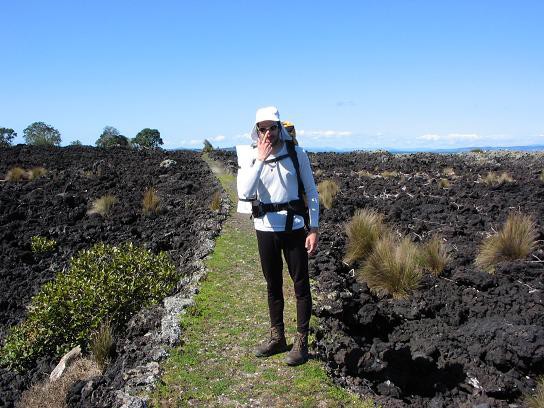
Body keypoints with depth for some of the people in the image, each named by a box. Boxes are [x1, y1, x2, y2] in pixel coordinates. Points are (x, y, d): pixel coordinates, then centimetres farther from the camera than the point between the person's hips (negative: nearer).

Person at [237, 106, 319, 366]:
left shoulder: (297, 154, -5)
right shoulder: (251, 157, -1)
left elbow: (311, 192, -2)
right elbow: (244, 193, -16)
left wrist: (314, 229, -7)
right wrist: (260, 160, -20)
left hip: (294, 227, -2)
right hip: (265, 228, 3)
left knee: (301, 284, 3)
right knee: (273, 284, 14)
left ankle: (301, 342, 15)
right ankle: (277, 337, 29)